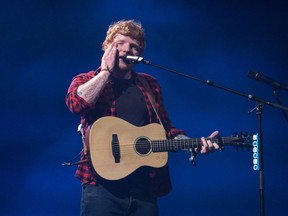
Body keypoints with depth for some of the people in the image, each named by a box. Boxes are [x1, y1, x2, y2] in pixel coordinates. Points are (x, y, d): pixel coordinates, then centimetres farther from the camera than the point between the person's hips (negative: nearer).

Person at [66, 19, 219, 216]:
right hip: (103, 185, -4)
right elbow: (76, 103, -19)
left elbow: (166, 129, 19)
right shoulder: (88, 81, 5)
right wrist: (106, 70, -8)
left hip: (145, 188, 4)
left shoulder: (150, 85, 16)